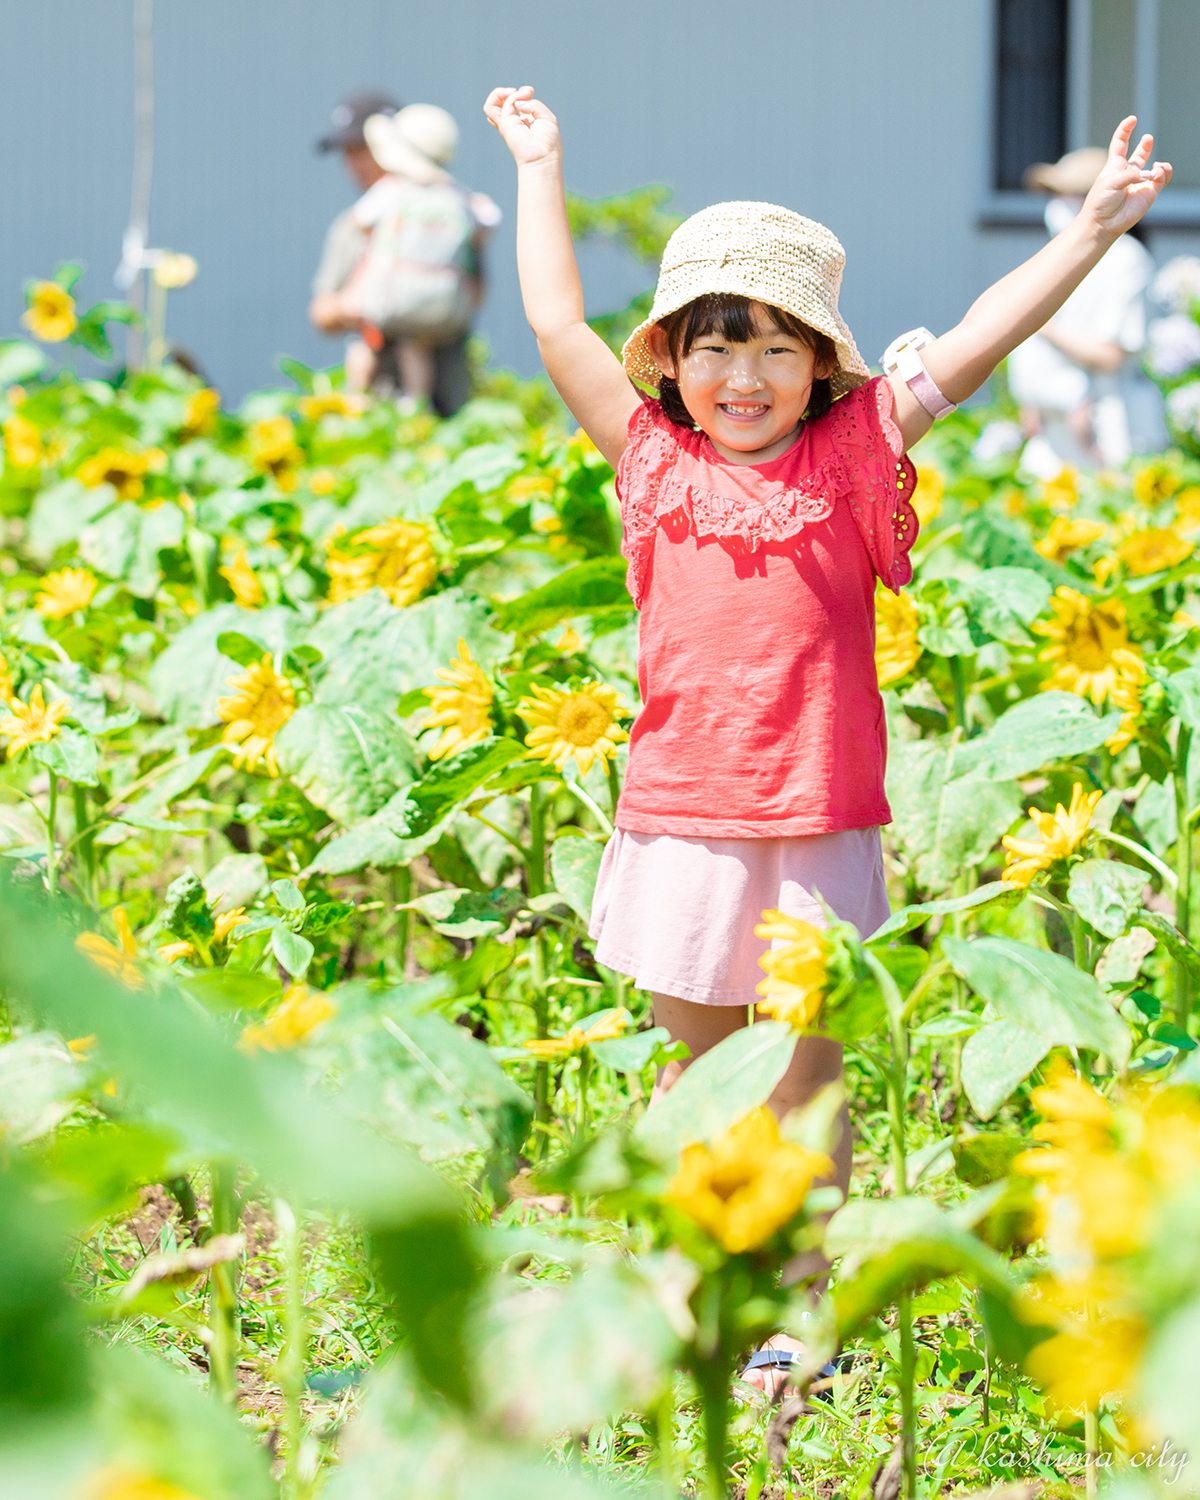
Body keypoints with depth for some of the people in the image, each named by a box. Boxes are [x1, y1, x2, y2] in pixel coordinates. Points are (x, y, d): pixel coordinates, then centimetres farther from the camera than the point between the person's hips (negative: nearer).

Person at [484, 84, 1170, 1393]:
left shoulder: (851, 455, 0)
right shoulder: (652, 455, 5)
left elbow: (966, 350, -4)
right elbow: (556, 324, 11)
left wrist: (1091, 233, -8)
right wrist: (538, 171, 18)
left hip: (818, 820, -2)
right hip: (678, 818, 2)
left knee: (804, 1079, 4)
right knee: (696, 1070, 12)